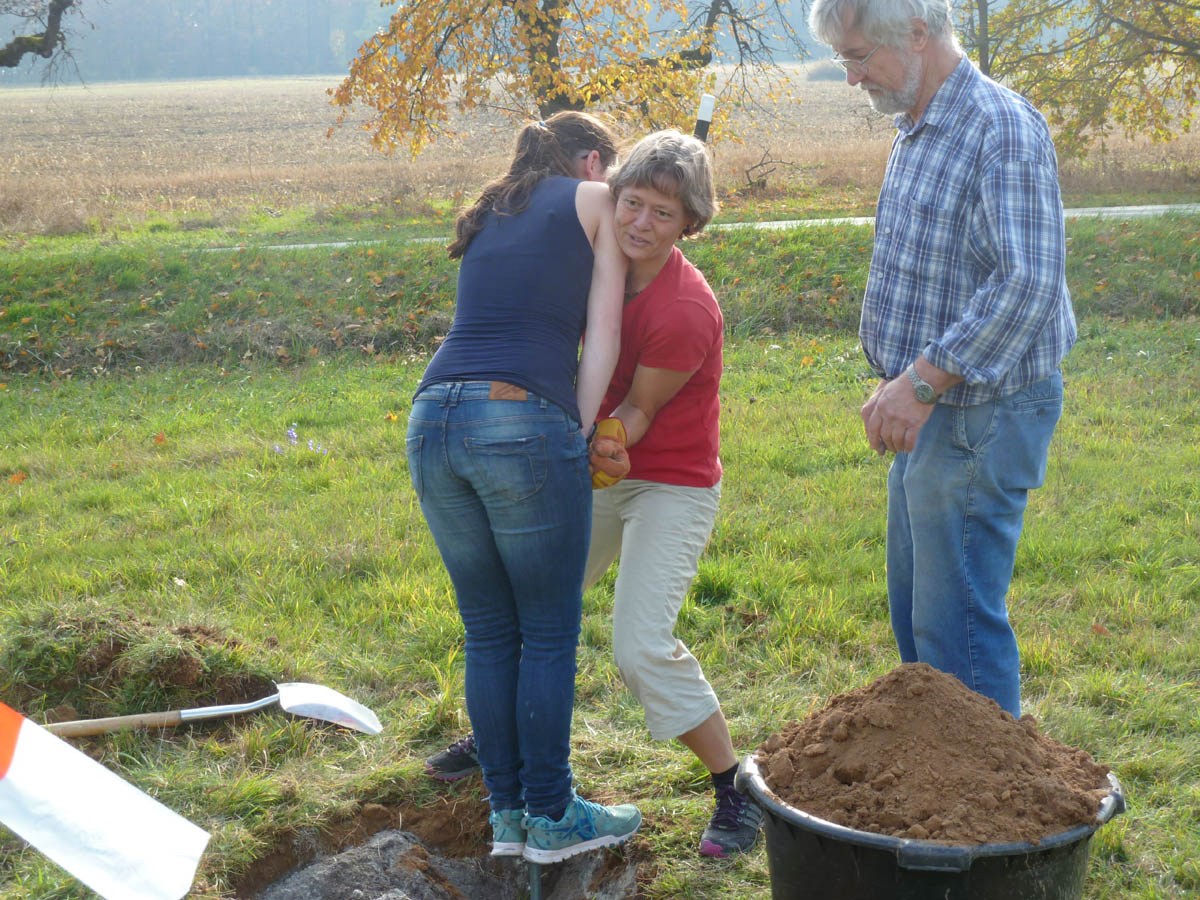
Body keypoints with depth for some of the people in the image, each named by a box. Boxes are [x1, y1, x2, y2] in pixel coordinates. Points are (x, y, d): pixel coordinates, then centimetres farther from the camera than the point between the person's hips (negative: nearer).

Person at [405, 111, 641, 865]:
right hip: (524, 421, -6)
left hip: (434, 416, 6)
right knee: (549, 635, 6)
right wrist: (579, 436, 4)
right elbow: (603, 337, 4)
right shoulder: (596, 200, 11)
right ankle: (551, 817, 15)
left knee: (489, 633, 15)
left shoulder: (490, 218, 28)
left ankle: (507, 812, 22)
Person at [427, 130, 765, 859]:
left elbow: (637, 414, -17)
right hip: (605, 472, 8)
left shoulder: (684, 312, -27)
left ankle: (739, 793, -5)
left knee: (643, 644, -18)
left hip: (672, 485, -8)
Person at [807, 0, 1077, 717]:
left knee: (957, 624, -4)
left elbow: (1028, 283, -28)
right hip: (932, 411, 10)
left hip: (981, 416, -10)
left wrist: (923, 380, -28)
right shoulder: (917, 134, 13)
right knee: (915, 611, 18)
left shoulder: (1003, 129, -18)